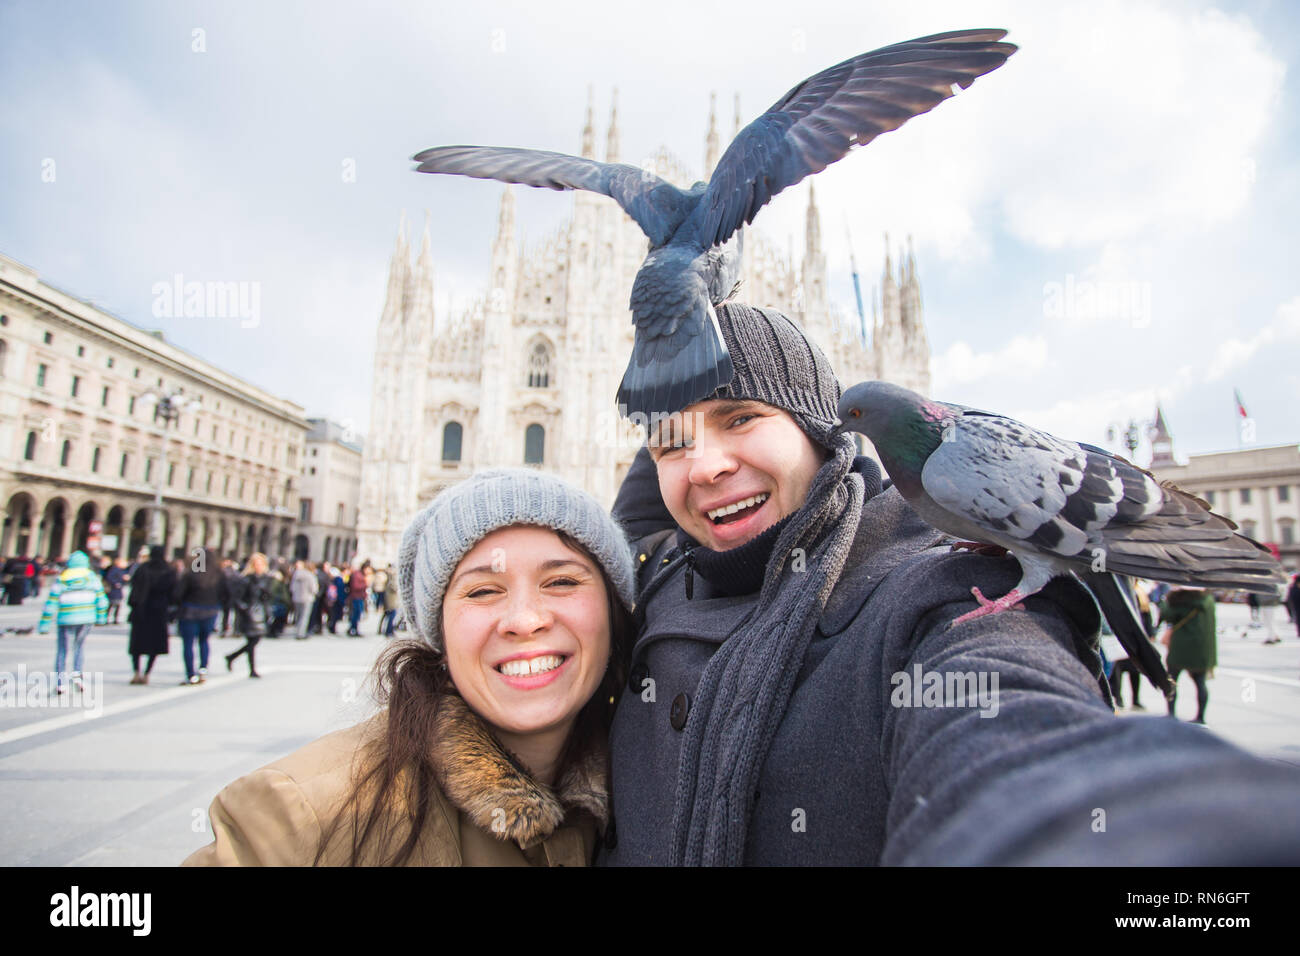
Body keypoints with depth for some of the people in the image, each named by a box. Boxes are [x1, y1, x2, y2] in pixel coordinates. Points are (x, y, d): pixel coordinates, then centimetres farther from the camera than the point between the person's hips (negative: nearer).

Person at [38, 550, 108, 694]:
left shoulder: (60, 580, 5)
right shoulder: (92, 577, 5)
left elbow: (51, 604, 1)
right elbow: (101, 599, 4)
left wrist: (44, 625, 5)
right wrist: (100, 617, 14)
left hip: (66, 619, 0)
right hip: (87, 618, 1)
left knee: (62, 650, 8)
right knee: (80, 645, 19)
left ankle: (60, 682, 4)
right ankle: (77, 673, 7)